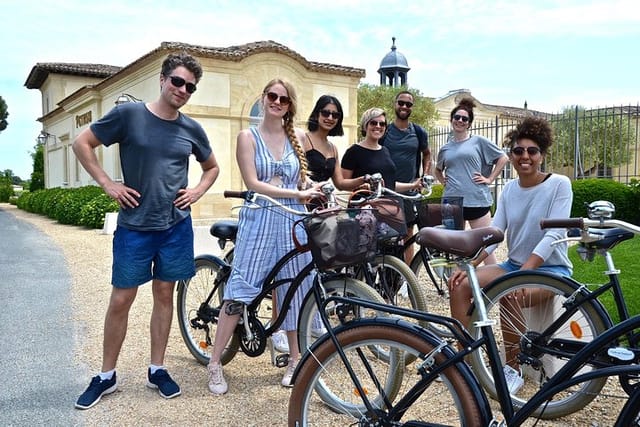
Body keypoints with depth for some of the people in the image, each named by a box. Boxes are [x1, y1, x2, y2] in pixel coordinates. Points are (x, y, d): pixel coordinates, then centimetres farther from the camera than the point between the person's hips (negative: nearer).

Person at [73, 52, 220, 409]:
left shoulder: (192, 129, 4)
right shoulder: (129, 114, -6)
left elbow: (213, 167, 19)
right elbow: (83, 143, 0)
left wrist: (198, 191, 2)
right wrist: (108, 184, -7)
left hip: (176, 226, 3)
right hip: (134, 226, -2)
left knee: (165, 295, 11)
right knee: (121, 300, 4)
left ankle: (157, 369, 25)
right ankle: (107, 376, 21)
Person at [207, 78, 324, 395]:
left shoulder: (297, 137, 11)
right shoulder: (248, 137, 1)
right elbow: (253, 184, -10)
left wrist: (313, 190, -2)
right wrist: (296, 194, -16)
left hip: (294, 220, 3)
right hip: (259, 220, -3)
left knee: (294, 289, 9)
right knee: (240, 289, -3)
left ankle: (295, 358, 24)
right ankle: (215, 363, 10)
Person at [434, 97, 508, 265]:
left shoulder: (478, 141, 3)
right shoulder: (445, 148, 14)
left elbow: (503, 158, 3)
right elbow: (438, 169, 31)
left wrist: (489, 178, -1)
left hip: (477, 200, -3)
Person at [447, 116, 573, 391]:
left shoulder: (559, 184, -9)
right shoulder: (509, 189, 6)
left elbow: (553, 235, -18)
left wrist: (522, 272, -29)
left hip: (550, 268, -5)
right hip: (514, 265, 6)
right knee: (460, 285, -15)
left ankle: (513, 366, -12)